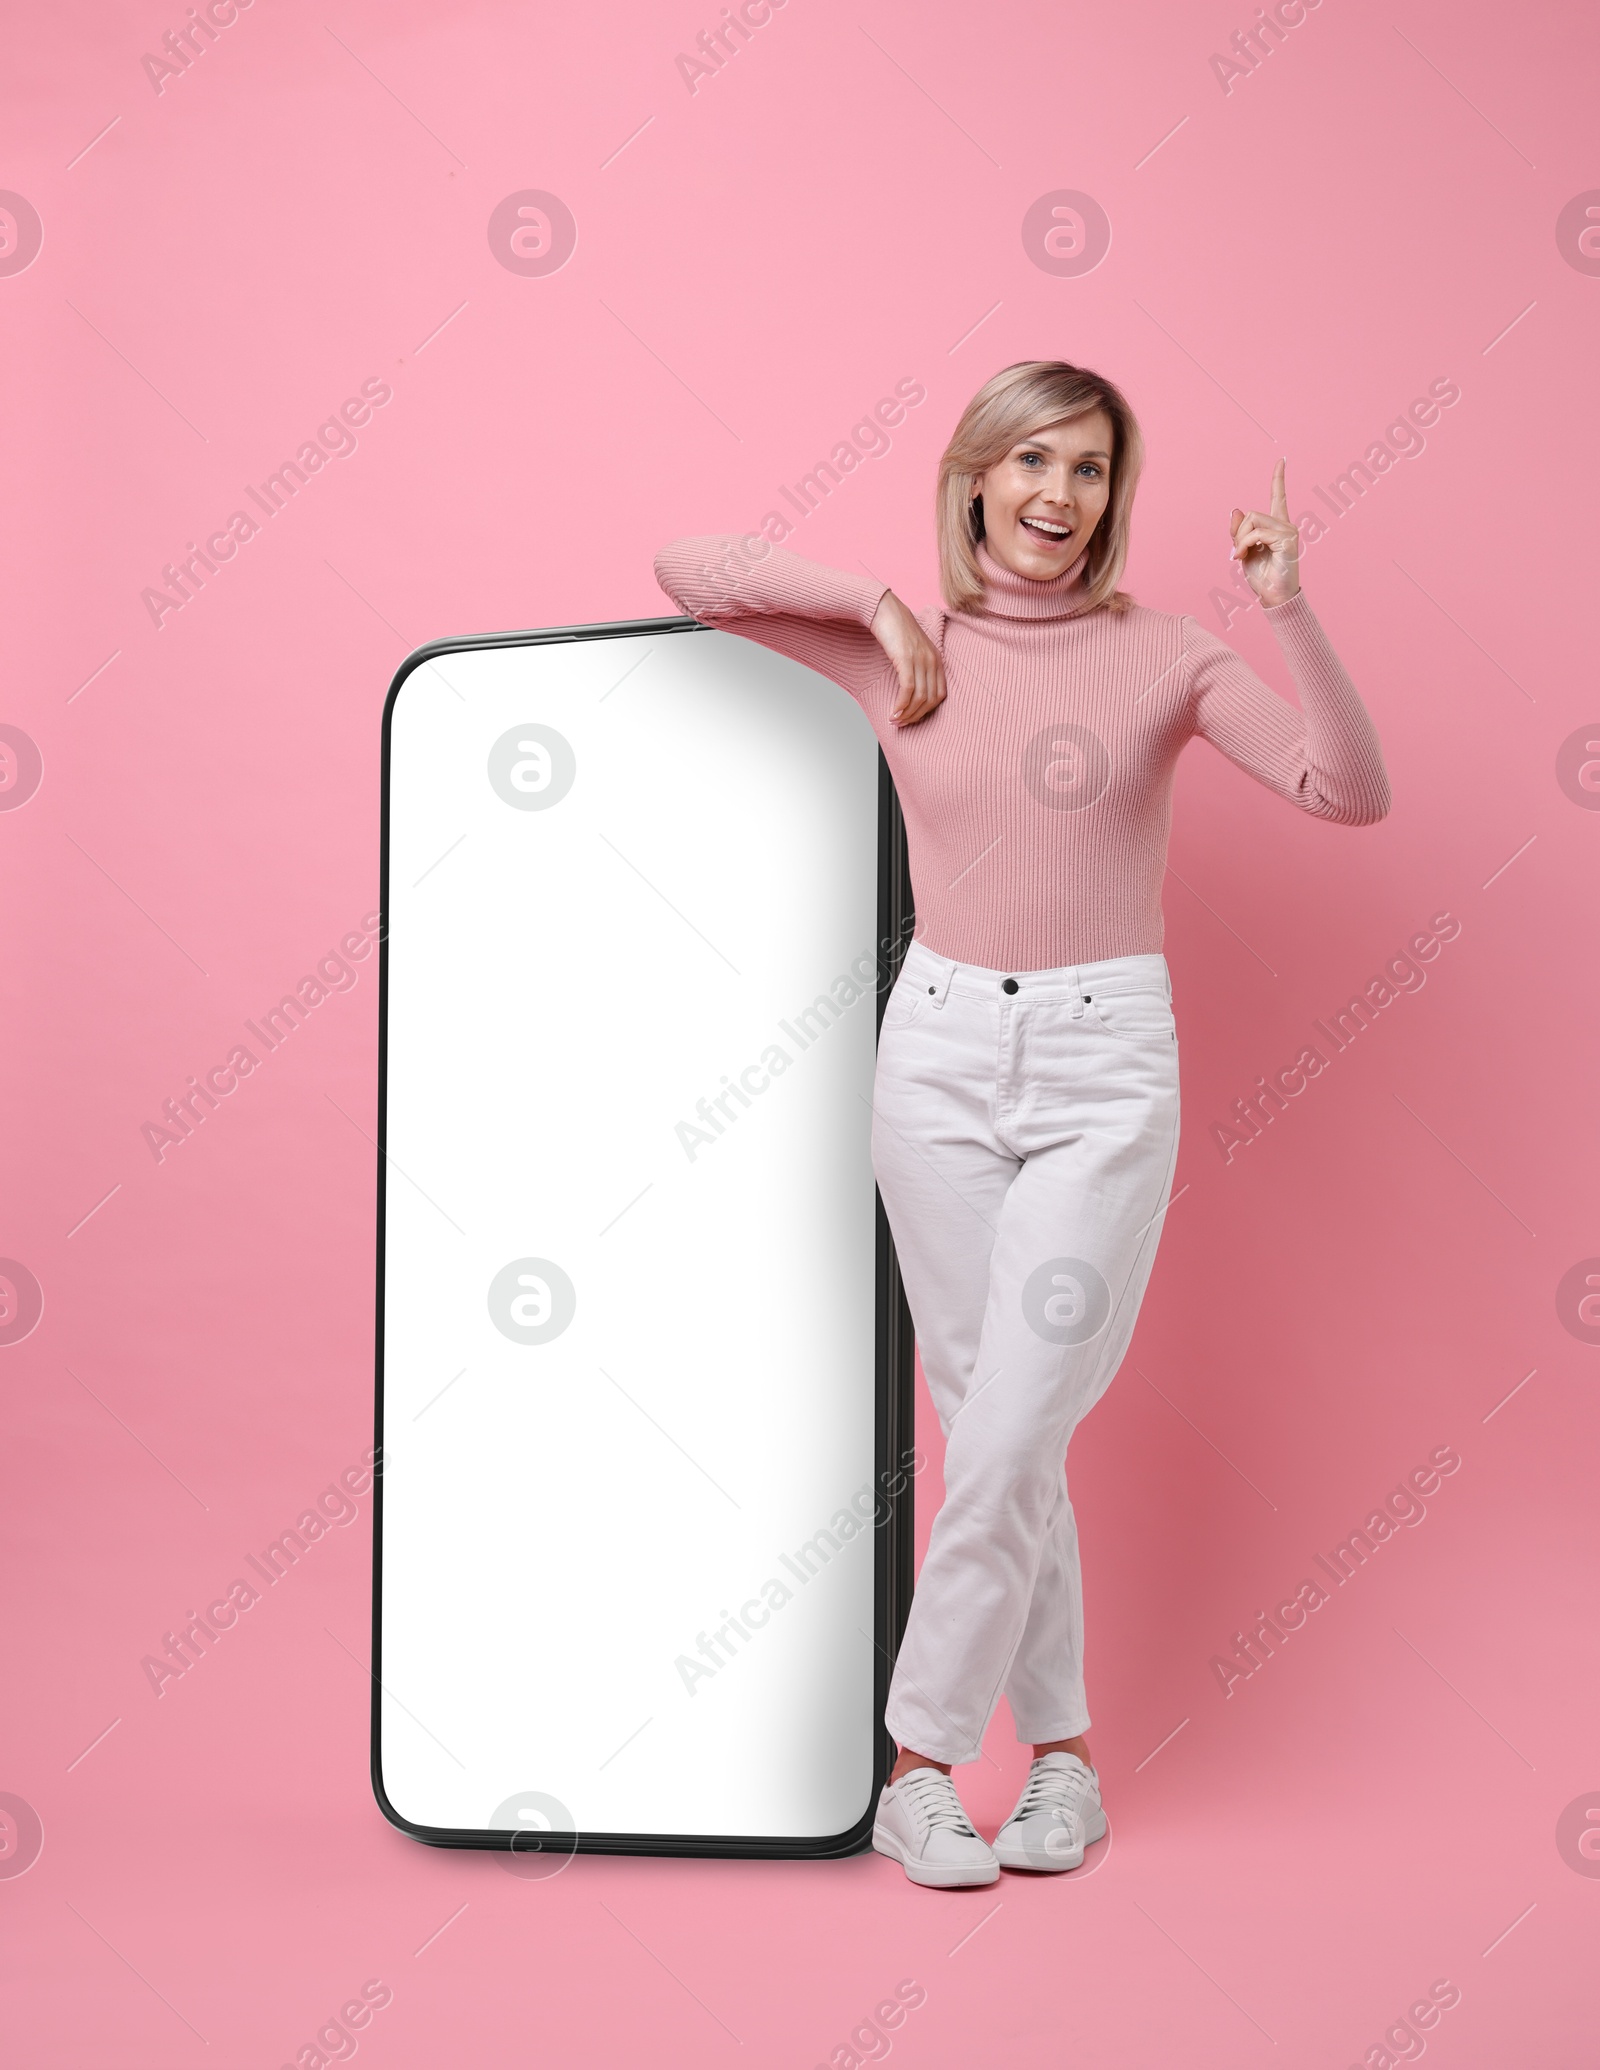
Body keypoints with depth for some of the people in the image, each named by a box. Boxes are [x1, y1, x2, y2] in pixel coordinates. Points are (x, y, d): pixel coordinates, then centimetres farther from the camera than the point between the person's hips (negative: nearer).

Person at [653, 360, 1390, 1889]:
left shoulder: (1160, 655, 1)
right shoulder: (901, 650, 5)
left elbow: (1350, 792, -8)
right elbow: (685, 570, 4)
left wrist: (1291, 613, -19)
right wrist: (877, 599, -3)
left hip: (1104, 1067, -1)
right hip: (940, 1052, 2)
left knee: (1007, 1437, -5)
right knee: (996, 1430, 7)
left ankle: (920, 1762, 10)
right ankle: (1059, 1750, 22)